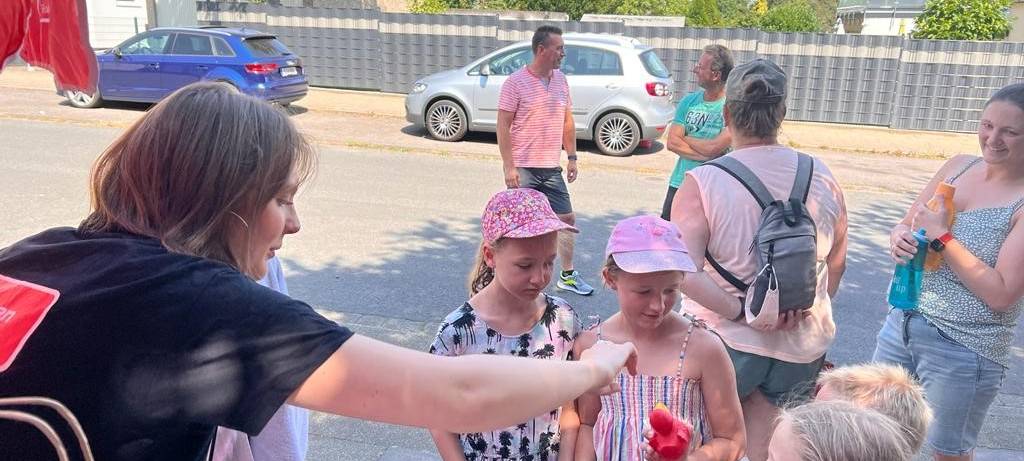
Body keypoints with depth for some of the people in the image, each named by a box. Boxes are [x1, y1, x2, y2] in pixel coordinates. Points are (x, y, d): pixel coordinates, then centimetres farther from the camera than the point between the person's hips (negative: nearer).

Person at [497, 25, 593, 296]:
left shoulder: (561, 80, 9)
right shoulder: (516, 82, -10)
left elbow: (568, 122, 16)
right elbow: (503, 127, -11)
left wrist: (572, 157, 10)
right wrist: (509, 166, -16)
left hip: (551, 168, 6)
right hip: (523, 169, -6)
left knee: (567, 218, 10)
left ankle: (567, 275, 24)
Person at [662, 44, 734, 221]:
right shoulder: (689, 101, 5)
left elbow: (713, 147, -21)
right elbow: (672, 143, -4)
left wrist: (684, 138, -5)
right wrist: (706, 156, -15)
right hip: (680, 183, 5)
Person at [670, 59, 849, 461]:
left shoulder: (703, 182, -18)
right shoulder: (822, 177, -4)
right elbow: (836, 264, 9)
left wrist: (742, 310, -17)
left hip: (724, 340, -3)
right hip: (802, 350, 4)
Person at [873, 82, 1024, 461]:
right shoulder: (958, 166, 1)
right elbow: (905, 225, 8)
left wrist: (942, 237, -23)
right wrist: (900, 238, -14)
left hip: (963, 350, -5)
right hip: (901, 322, 5)